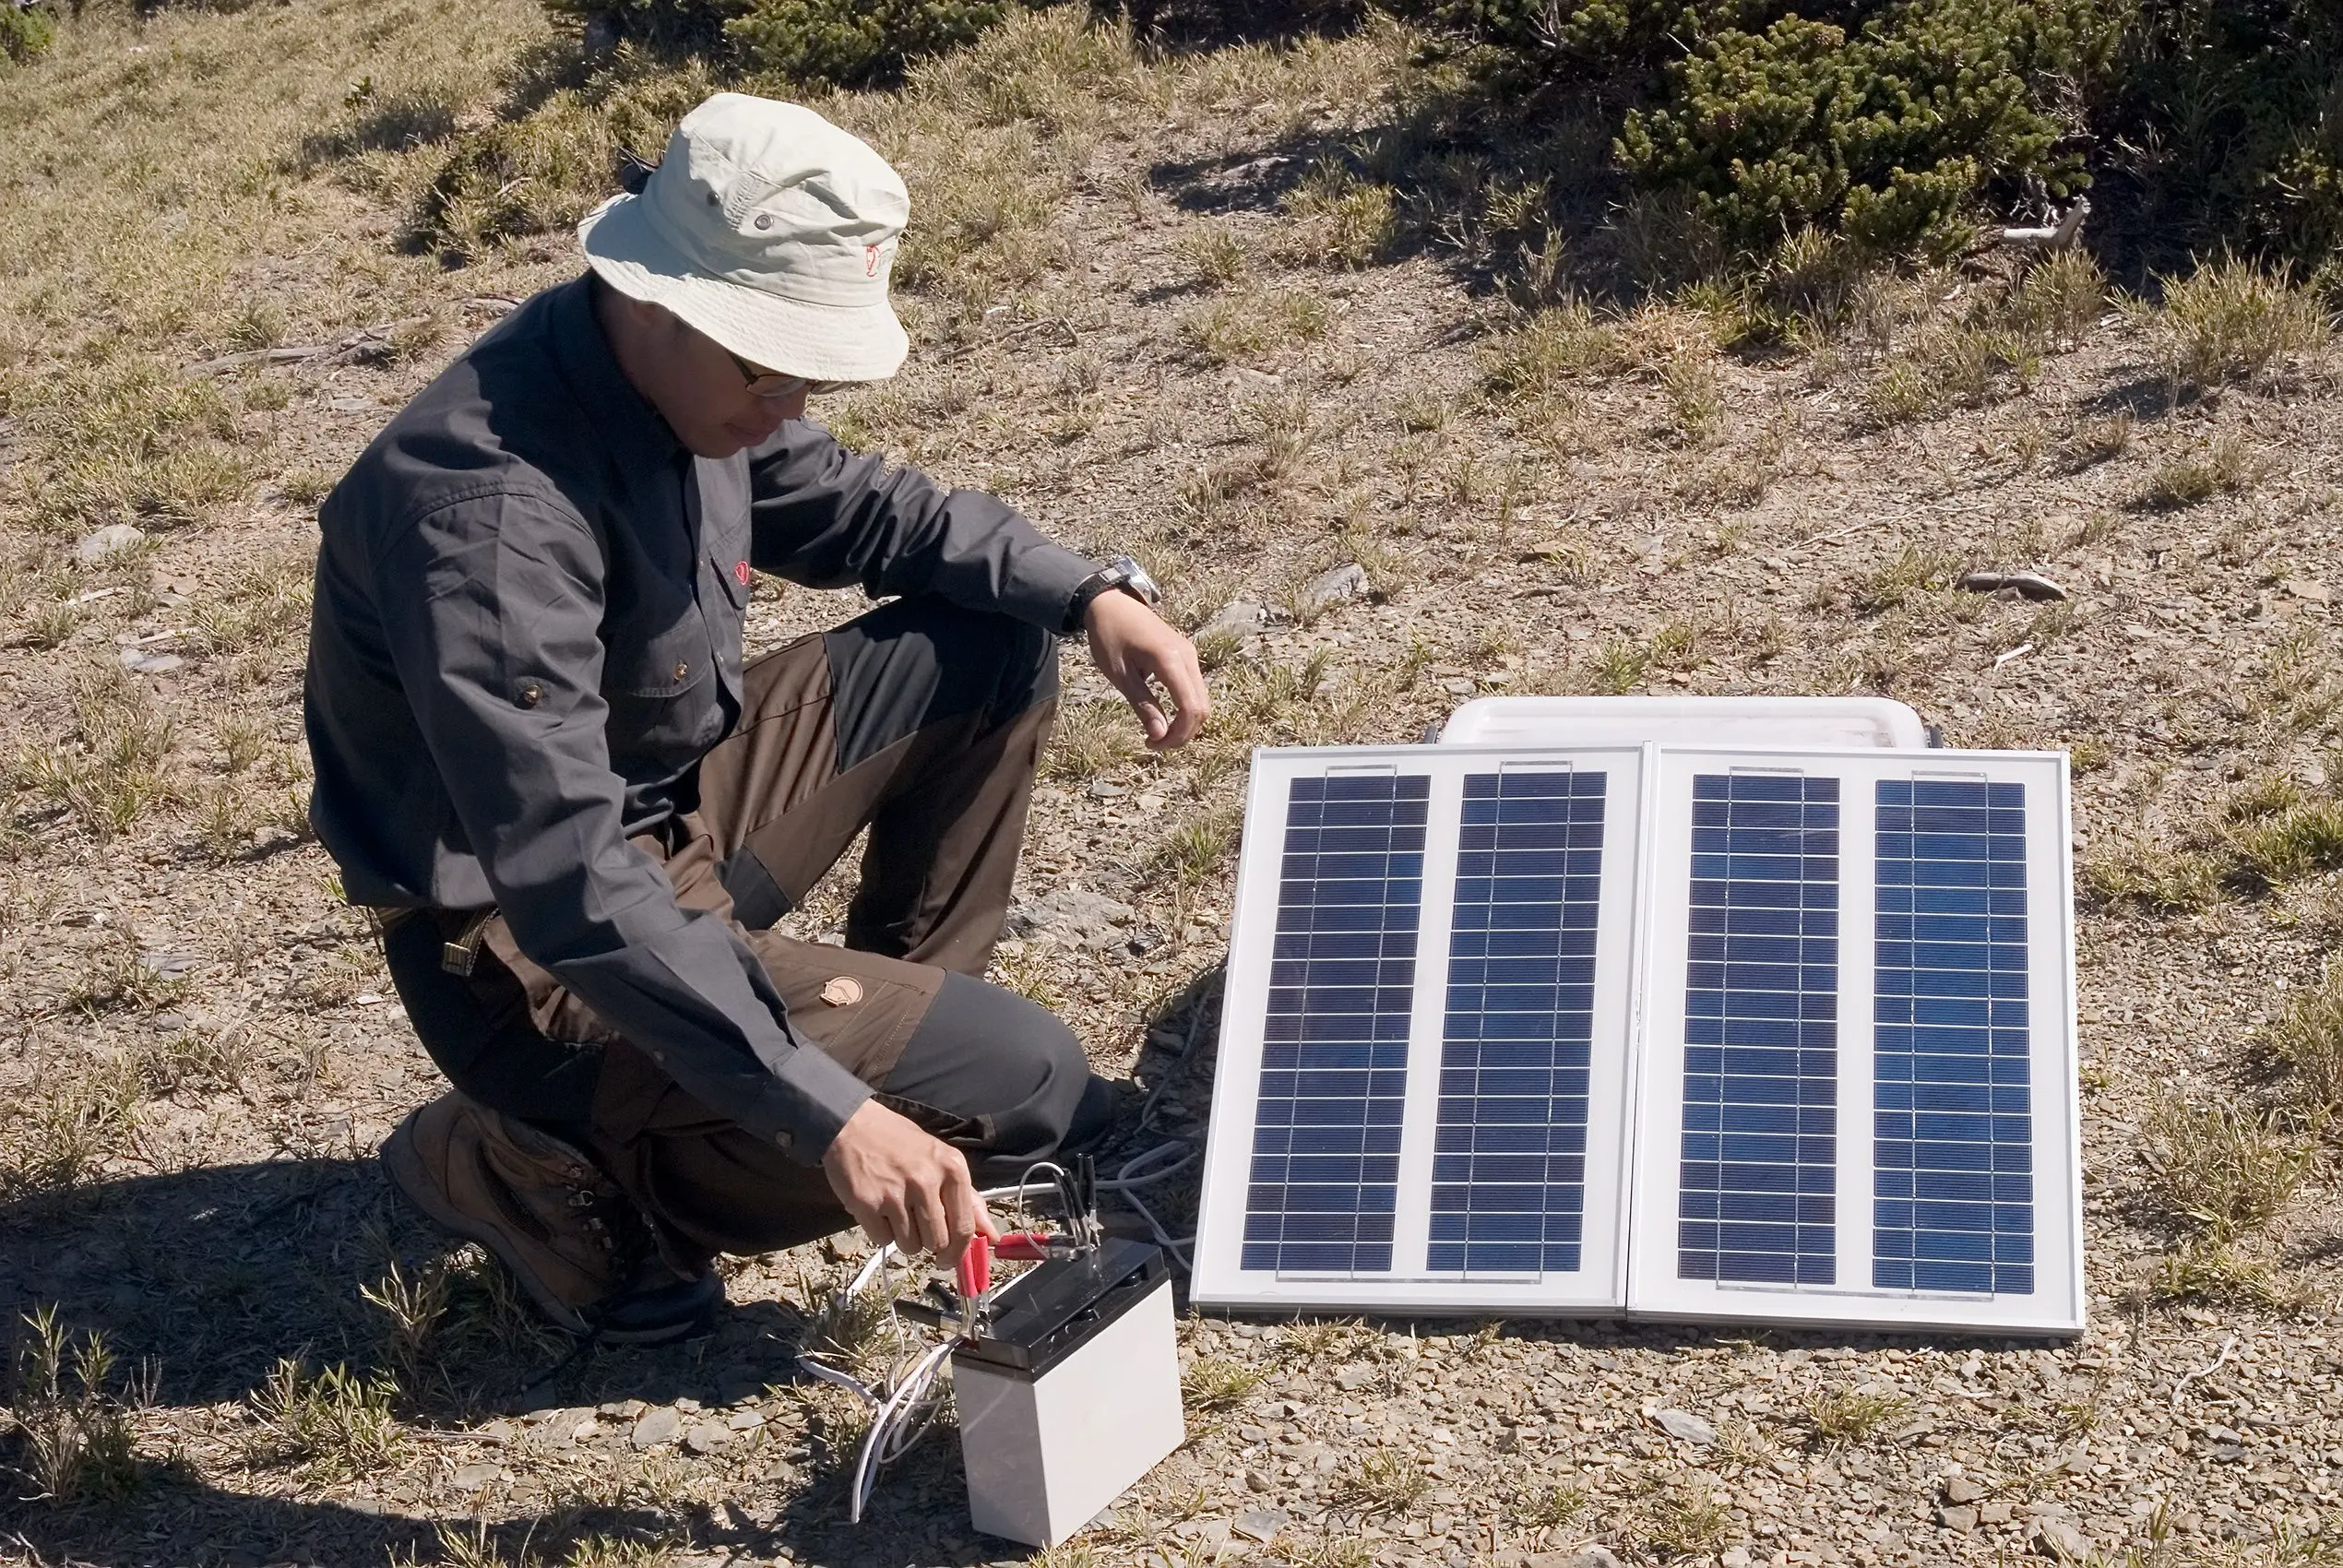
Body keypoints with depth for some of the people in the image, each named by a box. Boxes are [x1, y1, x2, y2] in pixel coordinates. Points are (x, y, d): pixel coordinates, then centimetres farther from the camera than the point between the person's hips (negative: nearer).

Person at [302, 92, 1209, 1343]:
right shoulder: (489, 507, -33)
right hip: (537, 953, -9)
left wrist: (1089, 592, -3)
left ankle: (910, 1007, 17)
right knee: (1018, 1086, -17)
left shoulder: (686, 373, -6)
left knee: (992, 643, 5)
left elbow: (853, 509, 13)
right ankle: (537, 1166, -5)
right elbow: (571, 889, -38)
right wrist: (833, 1114, -41)